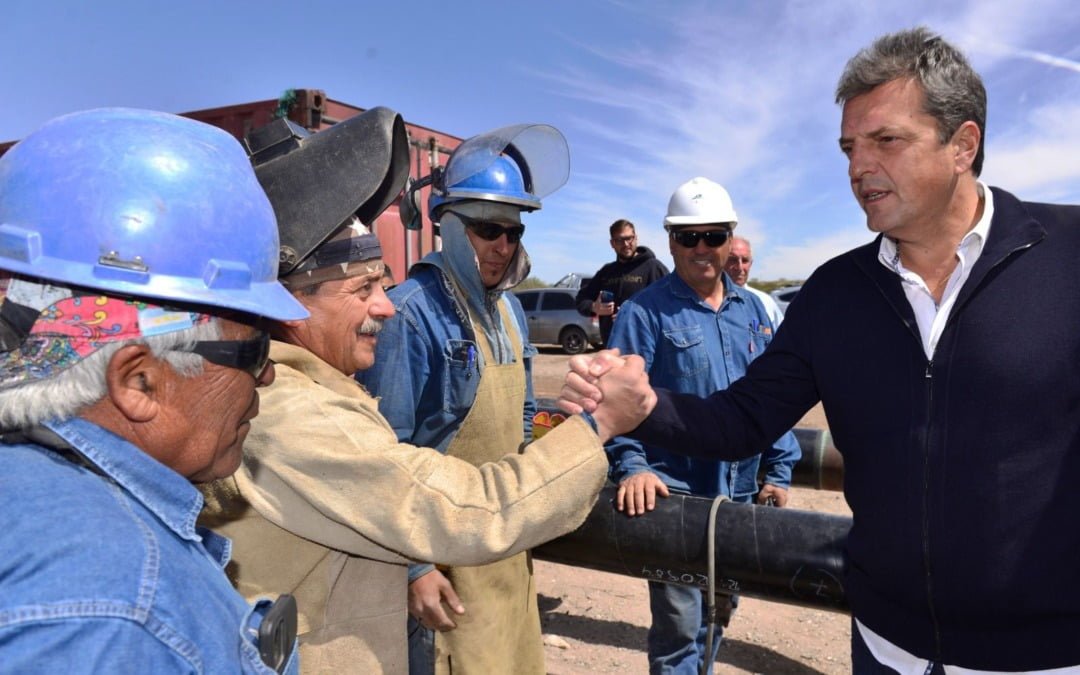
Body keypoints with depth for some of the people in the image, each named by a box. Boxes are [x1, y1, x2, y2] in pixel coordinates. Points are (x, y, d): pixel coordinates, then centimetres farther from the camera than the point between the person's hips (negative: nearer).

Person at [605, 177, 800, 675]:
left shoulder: (750, 309, 8)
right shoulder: (645, 311, -9)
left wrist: (779, 469, 7)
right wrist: (631, 465, -28)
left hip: (738, 492, 6)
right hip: (675, 493, -5)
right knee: (678, 625, 2)